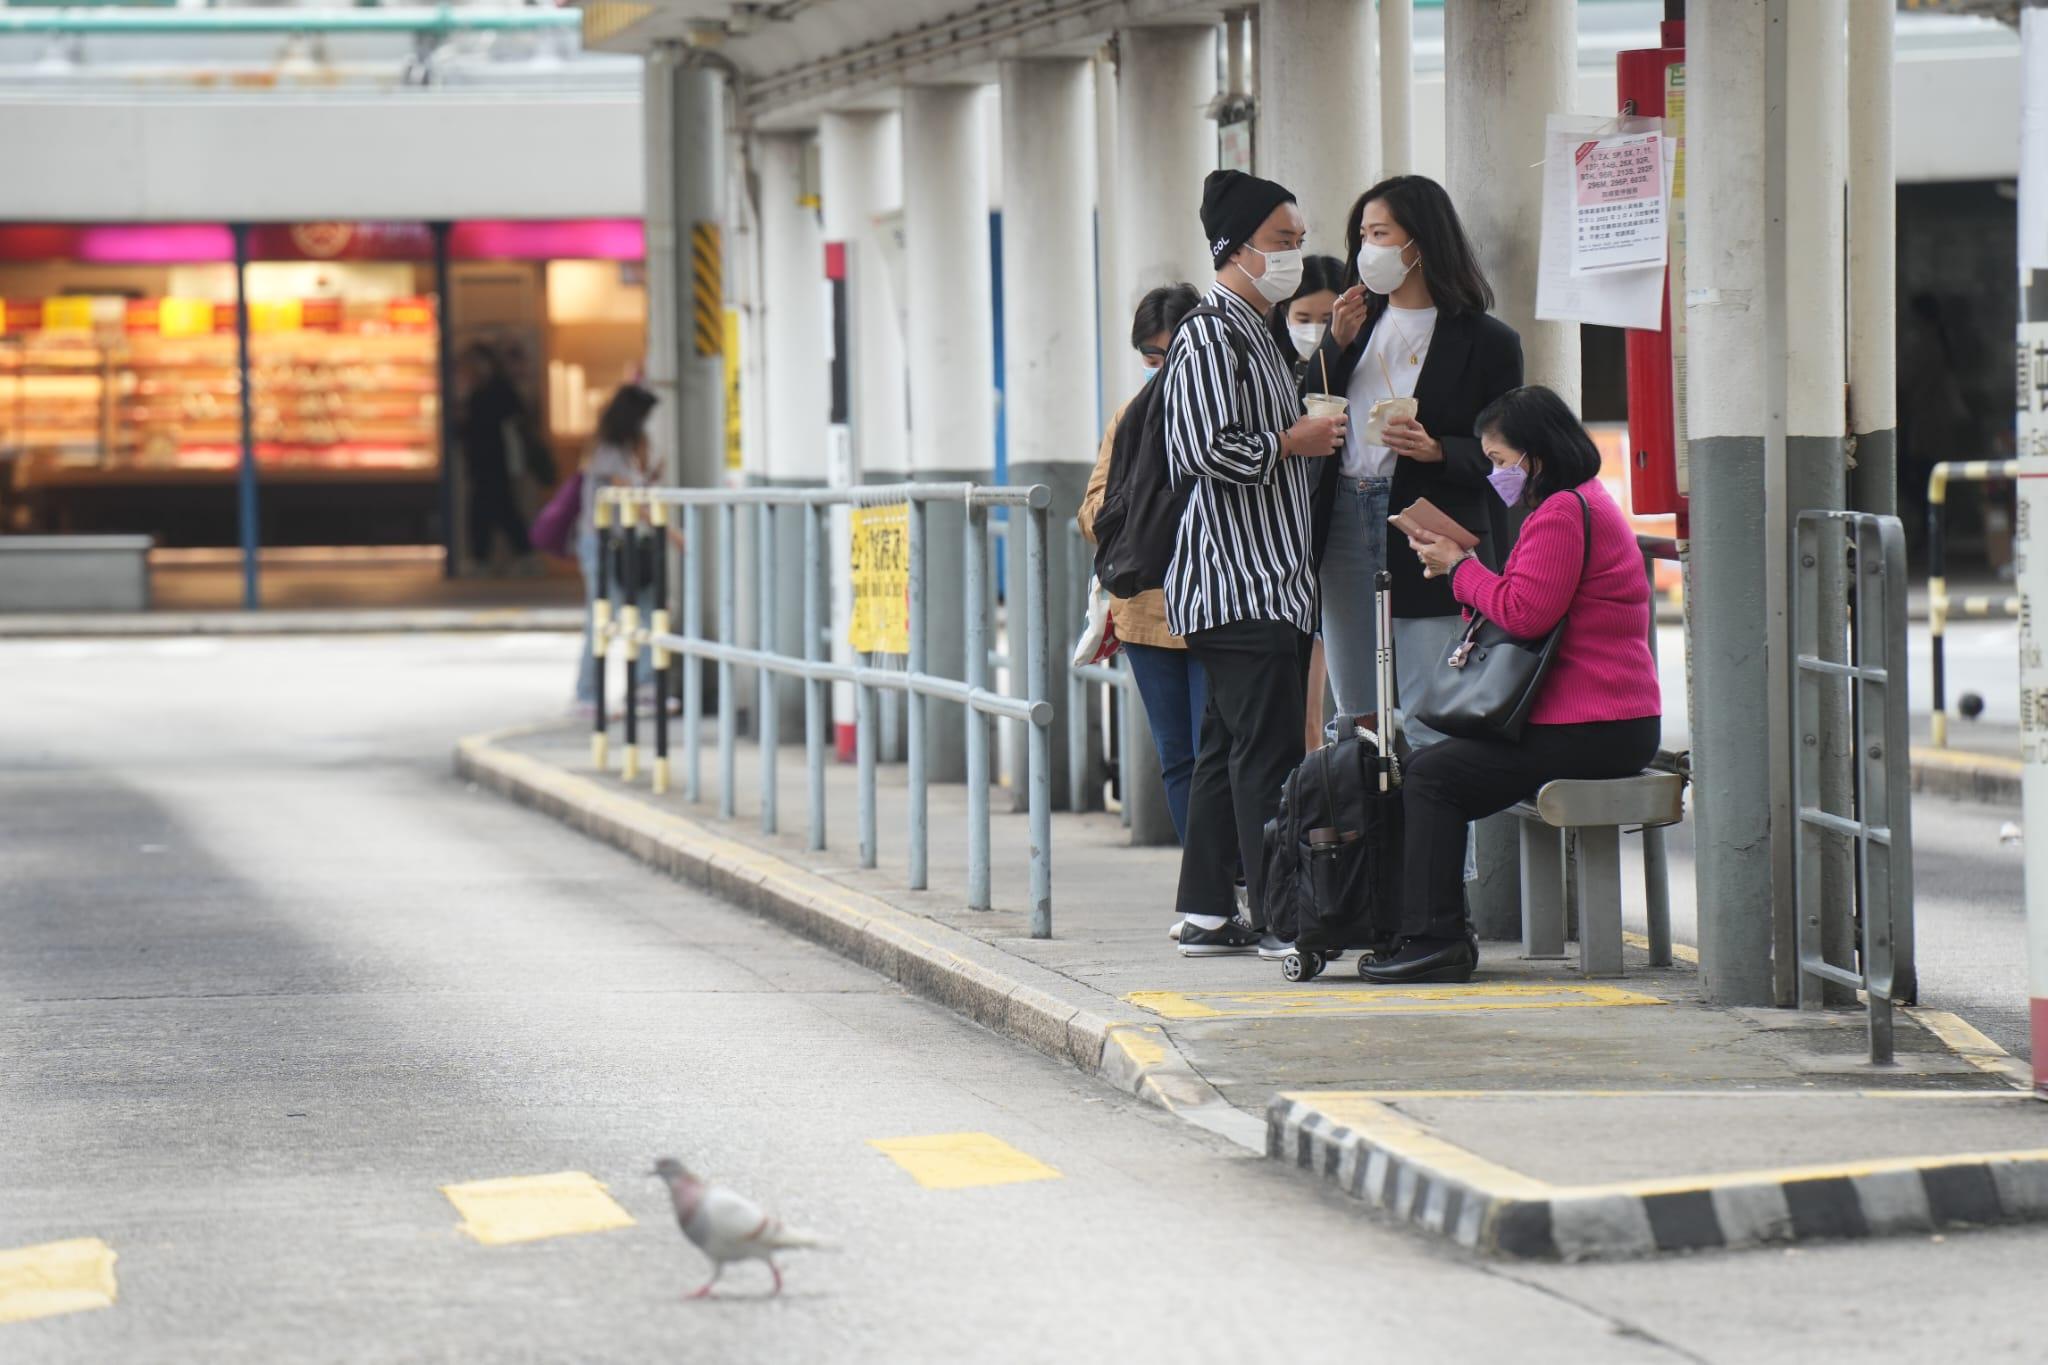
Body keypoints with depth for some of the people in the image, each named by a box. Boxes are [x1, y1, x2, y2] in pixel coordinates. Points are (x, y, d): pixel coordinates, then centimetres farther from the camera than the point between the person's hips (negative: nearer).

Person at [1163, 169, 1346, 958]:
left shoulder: (1258, 335, 21)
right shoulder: (1210, 336, -11)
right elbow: (1206, 449, -22)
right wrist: (1293, 443, -12)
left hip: (1271, 580, 11)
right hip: (1238, 580, -11)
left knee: (1231, 747, 11)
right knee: (1267, 752, -10)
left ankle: (1207, 913, 14)